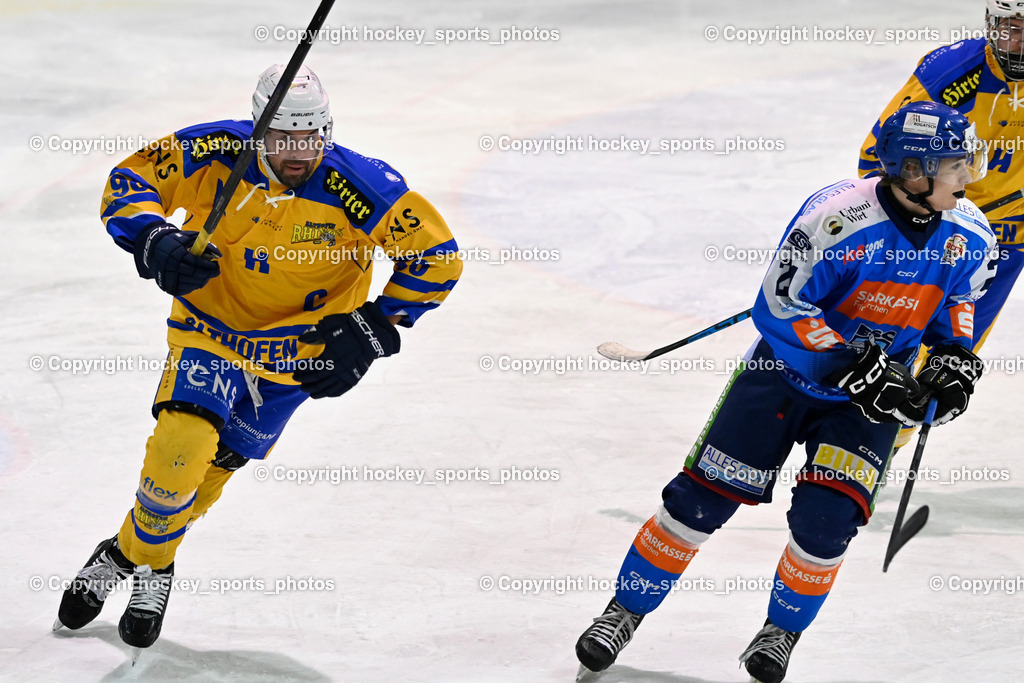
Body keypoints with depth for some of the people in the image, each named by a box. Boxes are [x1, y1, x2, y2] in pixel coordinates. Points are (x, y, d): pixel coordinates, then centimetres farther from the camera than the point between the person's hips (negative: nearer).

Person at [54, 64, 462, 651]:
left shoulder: (360, 188, -23)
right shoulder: (216, 155, -20)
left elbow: (437, 256, -15)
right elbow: (128, 180, -10)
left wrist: (372, 331, -19)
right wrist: (152, 239, -29)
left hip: (296, 347, 1)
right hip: (212, 323, 0)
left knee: (213, 465, 4)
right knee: (181, 441, -21)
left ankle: (139, 561, 28)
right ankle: (140, 557, 3)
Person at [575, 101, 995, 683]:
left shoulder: (970, 234, -10)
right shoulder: (837, 221, -28)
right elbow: (779, 311, -22)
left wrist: (956, 356, -4)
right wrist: (856, 369, -25)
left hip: (877, 388, 3)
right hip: (788, 368, -3)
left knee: (826, 520, -13)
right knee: (702, 499, -4)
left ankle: (784, 631, 13)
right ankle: (625, 612, 14)